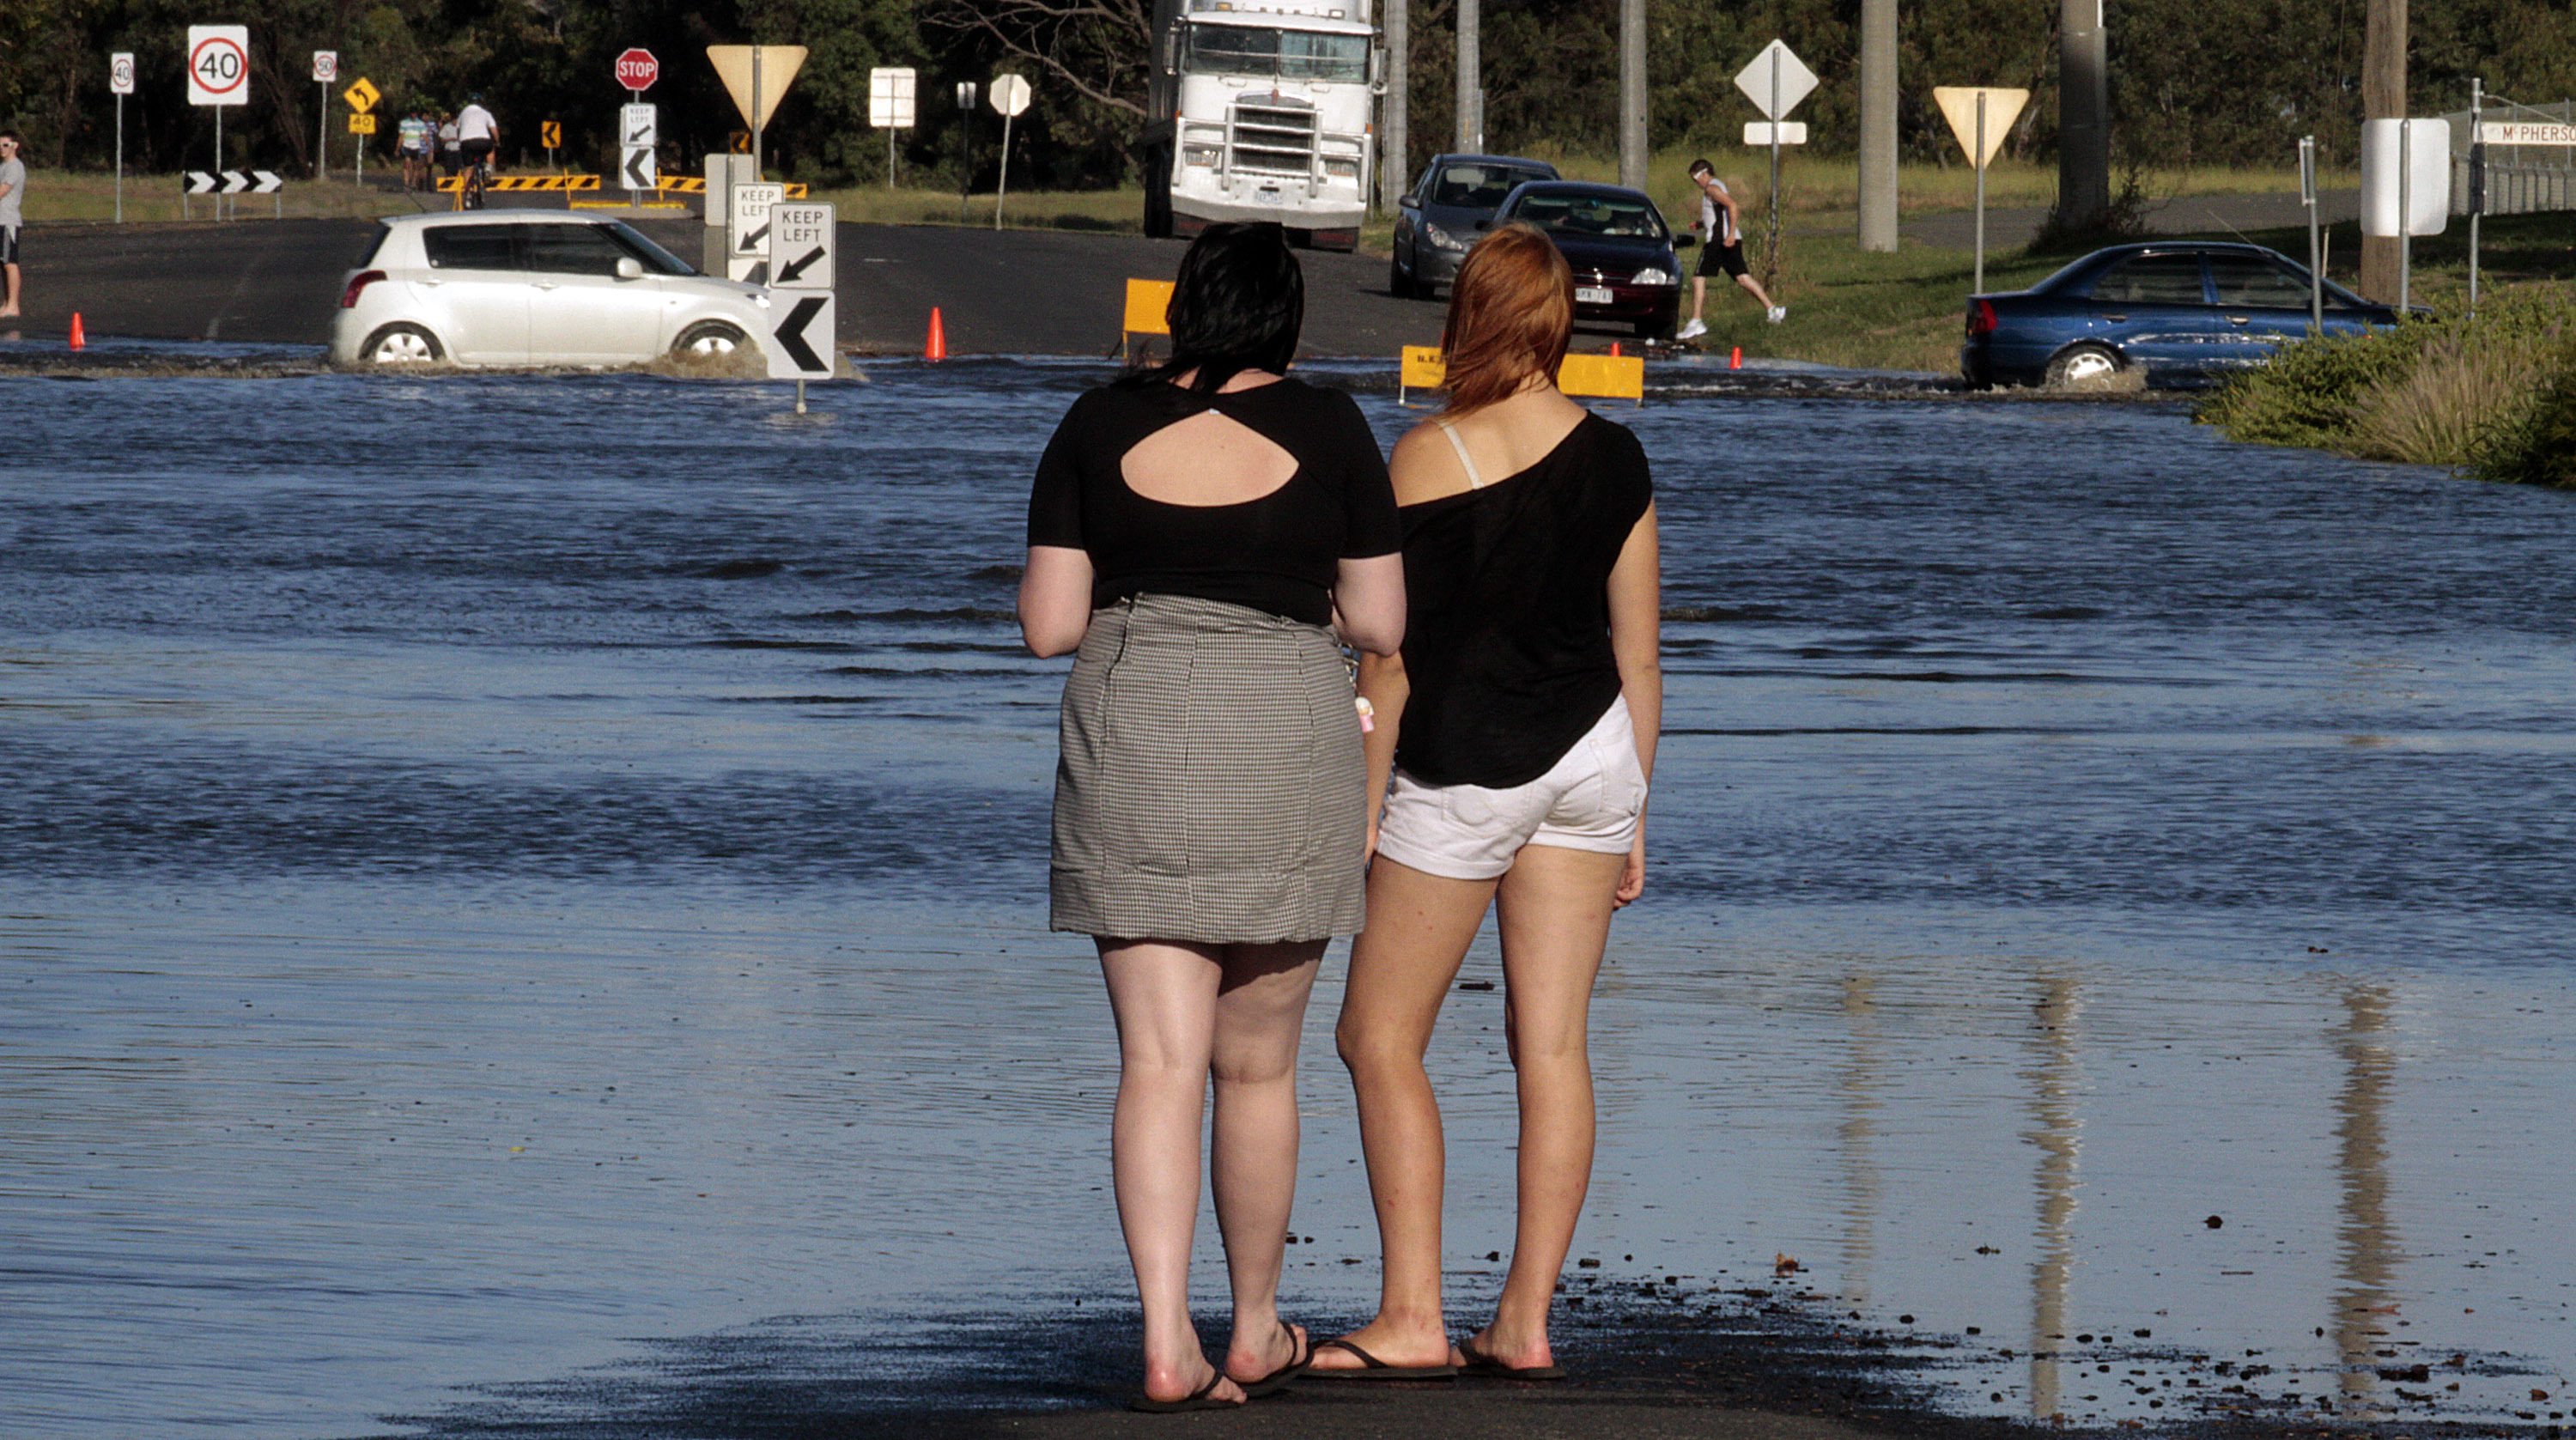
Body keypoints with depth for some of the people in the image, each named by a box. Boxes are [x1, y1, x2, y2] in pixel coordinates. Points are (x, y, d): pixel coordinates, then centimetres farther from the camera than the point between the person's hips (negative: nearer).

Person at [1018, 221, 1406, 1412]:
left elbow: (1048, 625, -1)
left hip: (1132, 745, 0)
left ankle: (1167, 1345, -15)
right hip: (1285, 741, 0)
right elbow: (1379, 625, 0)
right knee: (1257, 1064, 13)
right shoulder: (1326, 430, -1)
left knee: (1159, 1062, -2)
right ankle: (1256, 1334, 25)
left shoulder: (1100, 429, 1)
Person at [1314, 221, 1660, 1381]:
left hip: (1466, 766, -5)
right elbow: (1638, 655, 9)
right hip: (1592, 752, 5)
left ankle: (1412, 1319, -1)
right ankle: (1526, 1320, 6)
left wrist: (1361, 807, -4)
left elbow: (1393, 656, -11)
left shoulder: (1430, 459, -12)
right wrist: (1633, 815, 17)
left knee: (1381, 1036, 4)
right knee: (1552, 1043, 6)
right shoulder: (1613, 458, 3)